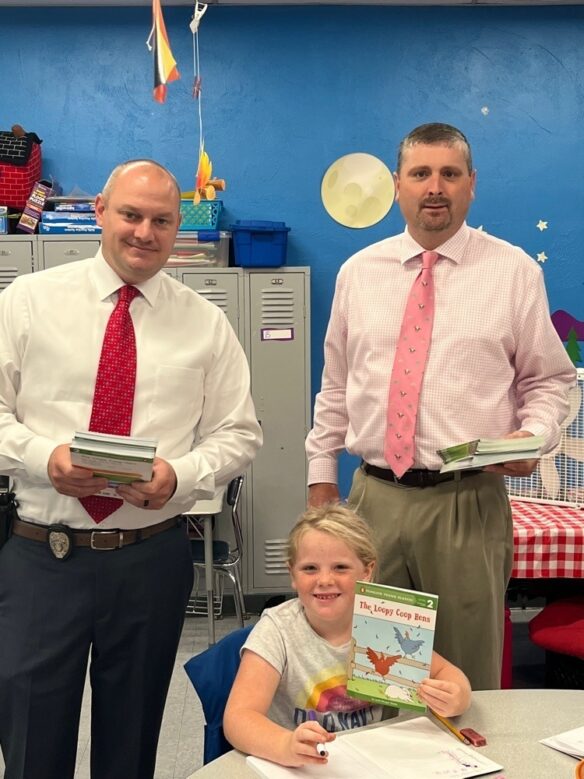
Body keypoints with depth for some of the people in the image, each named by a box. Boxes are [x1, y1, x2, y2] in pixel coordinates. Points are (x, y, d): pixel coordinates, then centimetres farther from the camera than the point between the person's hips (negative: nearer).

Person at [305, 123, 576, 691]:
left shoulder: (514, 271, 0)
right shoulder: (357, 272, 8)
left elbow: (549, 379, 7)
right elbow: (335, 387, 12)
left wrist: (534, 435, -13)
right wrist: (321, 478, 10)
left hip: (469, 503, -2)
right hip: (373, 497, 3)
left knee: (468, 679, 10)